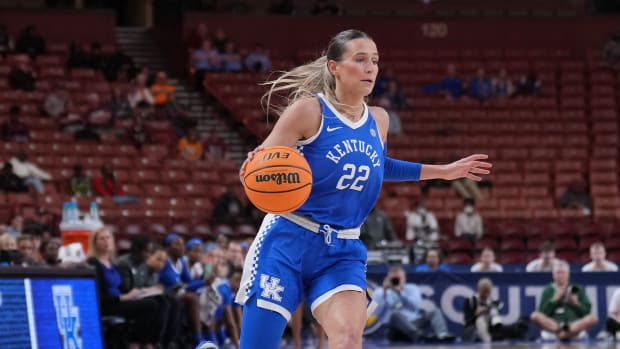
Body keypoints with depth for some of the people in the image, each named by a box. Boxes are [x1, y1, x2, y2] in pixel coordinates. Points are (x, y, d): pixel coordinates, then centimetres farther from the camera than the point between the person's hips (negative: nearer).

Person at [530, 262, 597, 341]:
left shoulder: (577, 289, 14)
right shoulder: (548, 290, 12)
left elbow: (586, 311, 8)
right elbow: (543, 313, 2)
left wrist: (575, 303, -8)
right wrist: (555, 299, -5)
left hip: (576, 324, 1)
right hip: (552, 324, -1)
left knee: (593, 318, -29)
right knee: (535, 316, -28)